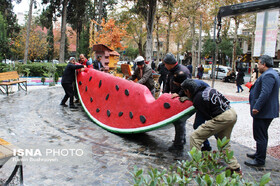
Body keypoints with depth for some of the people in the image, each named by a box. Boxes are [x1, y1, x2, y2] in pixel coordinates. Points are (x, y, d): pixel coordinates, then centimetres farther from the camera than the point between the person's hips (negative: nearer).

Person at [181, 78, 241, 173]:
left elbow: (208, 116, -5)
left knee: (195, 137, -5)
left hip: (222, 117, -9)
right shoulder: (207, 89, 12)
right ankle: (235, 167, 34)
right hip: (233, 113, 9)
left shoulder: (197, 100, -9)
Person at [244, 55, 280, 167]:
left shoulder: (268, 75, -20)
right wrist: (254, 87, 17)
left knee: (260, 136, -4)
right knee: (262, 135, 22)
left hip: (263, 112, -11)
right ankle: (259, 154, 36)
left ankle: (259, 160, 5)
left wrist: (256, 107, -28)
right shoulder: (271, 73, 16)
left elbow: (265, 93, -29)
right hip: (267, 111, 11)